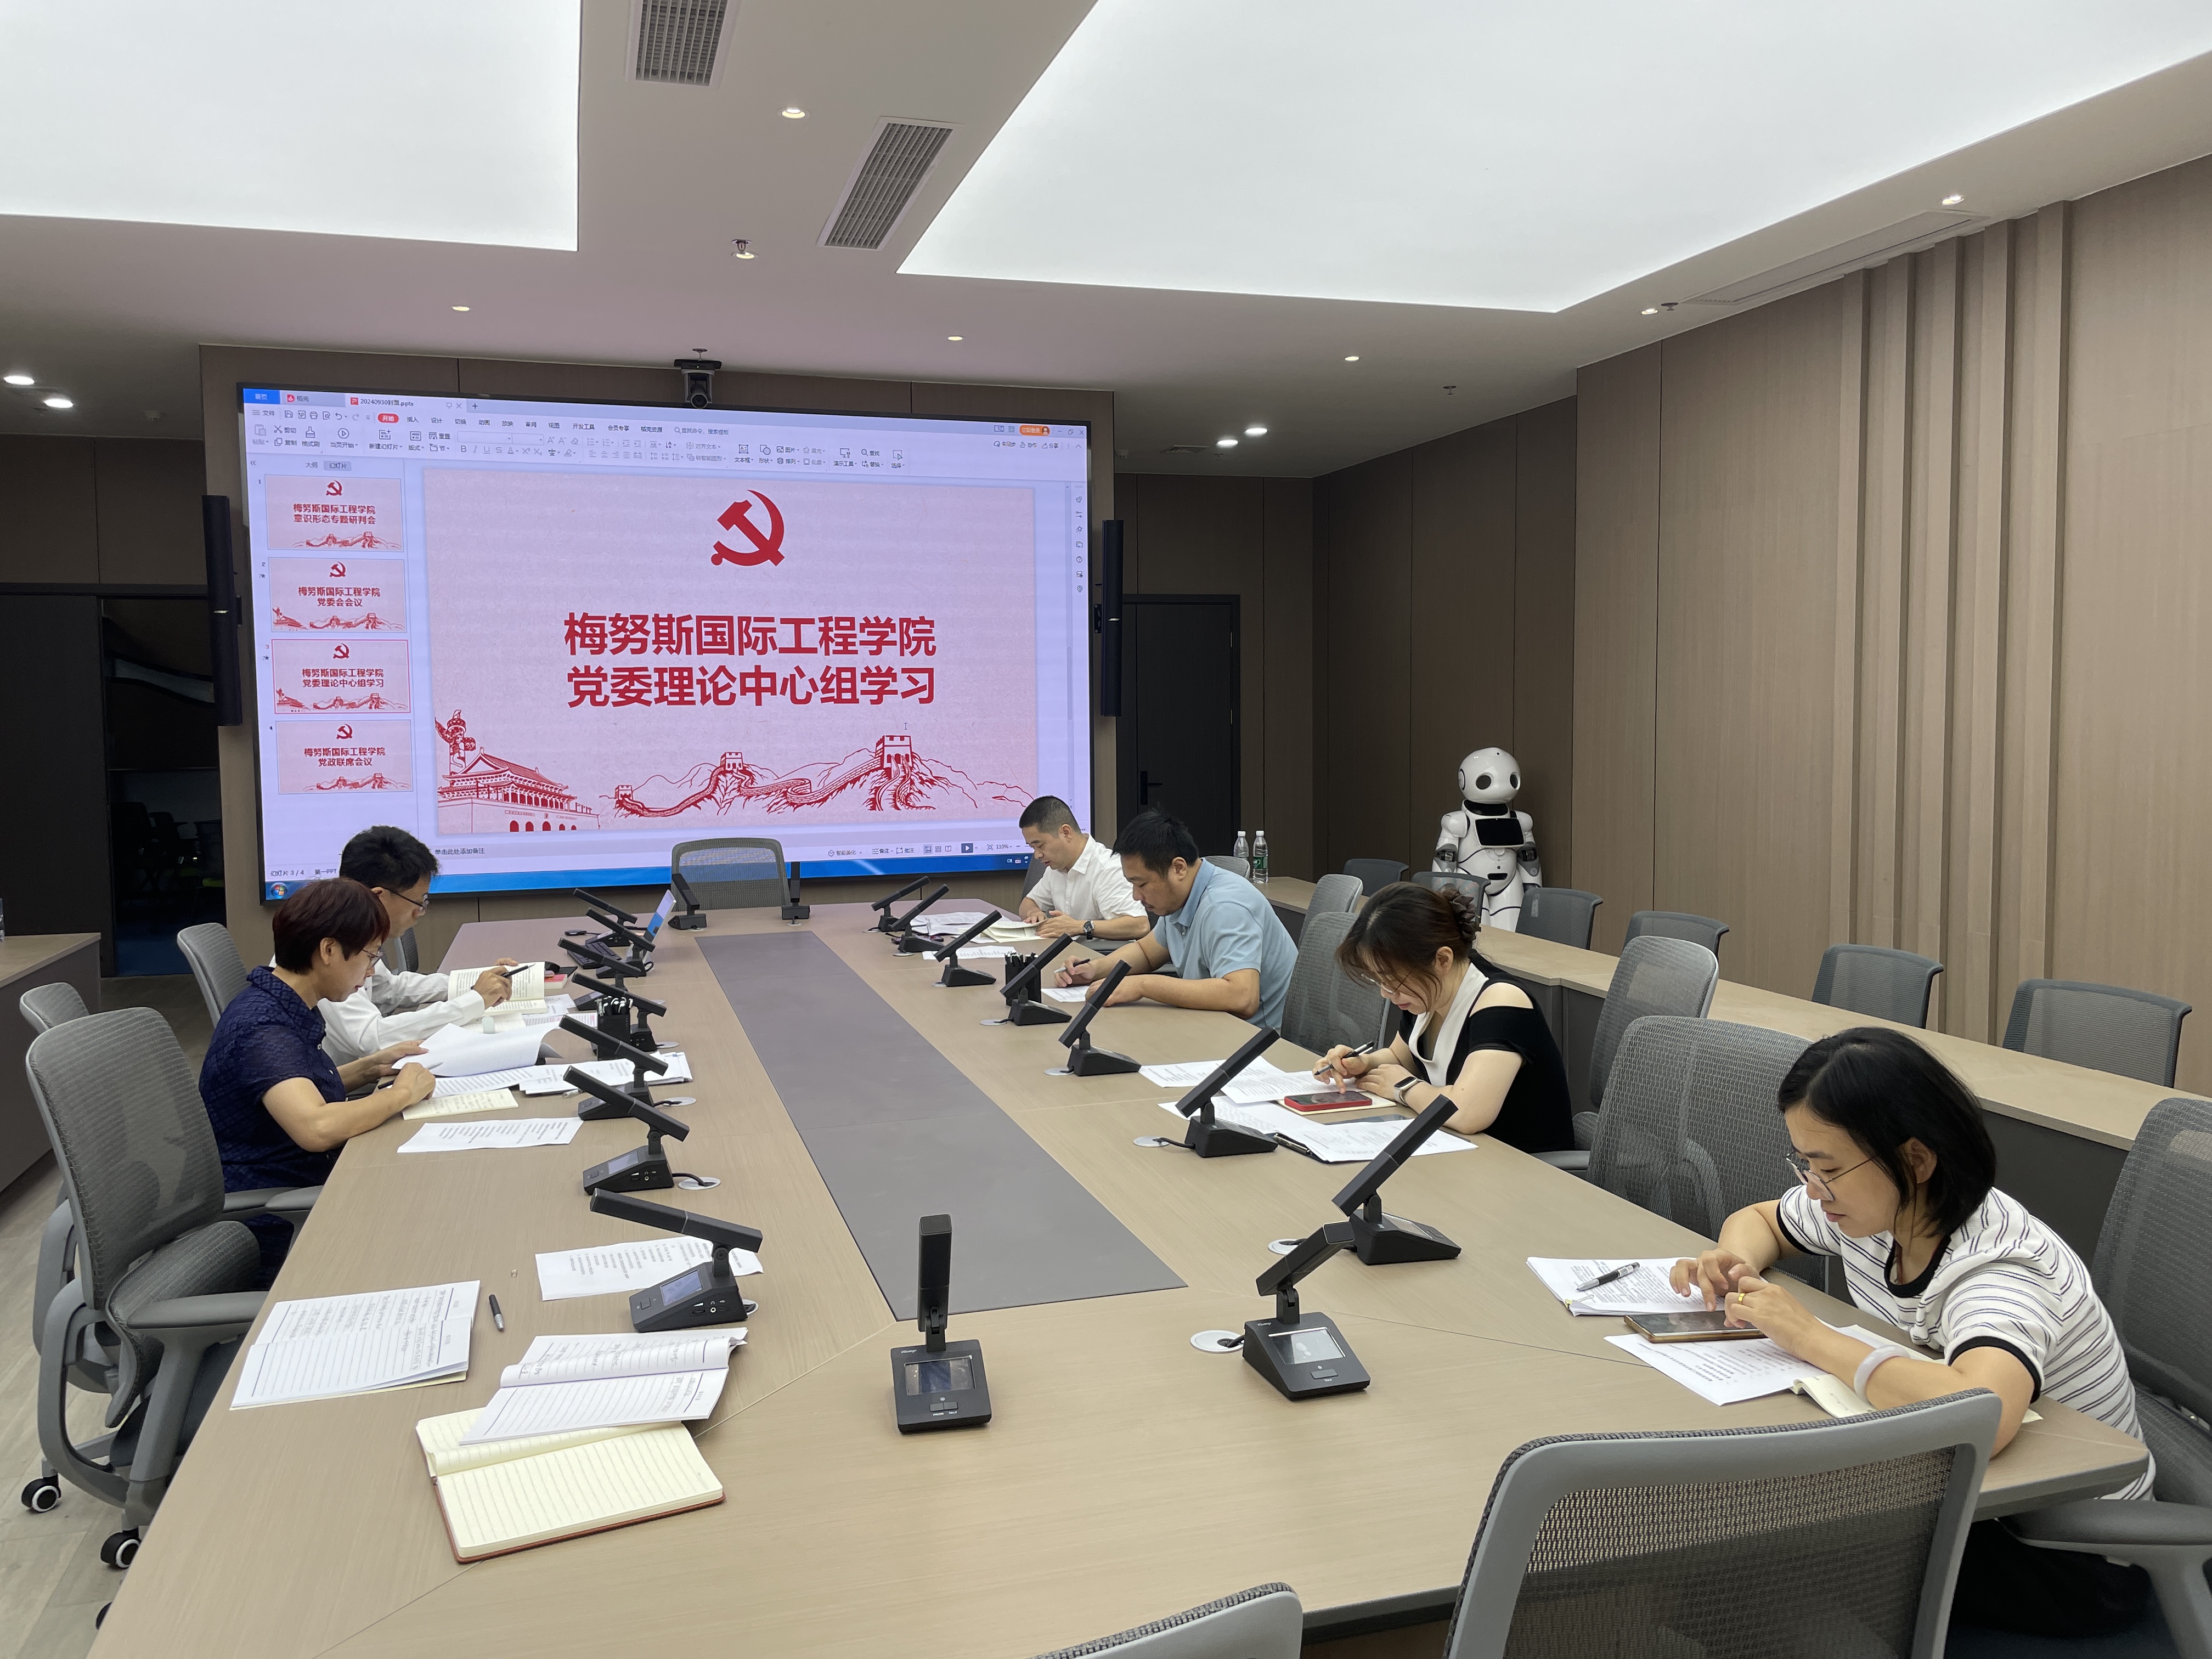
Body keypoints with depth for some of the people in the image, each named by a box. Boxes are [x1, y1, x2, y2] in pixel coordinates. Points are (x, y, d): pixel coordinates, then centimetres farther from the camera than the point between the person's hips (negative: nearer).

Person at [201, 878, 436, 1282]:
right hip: (275, 1234, -9)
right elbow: (317, 1127, -39)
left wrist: (369, 1067, 10)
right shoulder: (263, 1028, -23)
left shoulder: (284, 1008, 7)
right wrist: (402, 1093, -24)